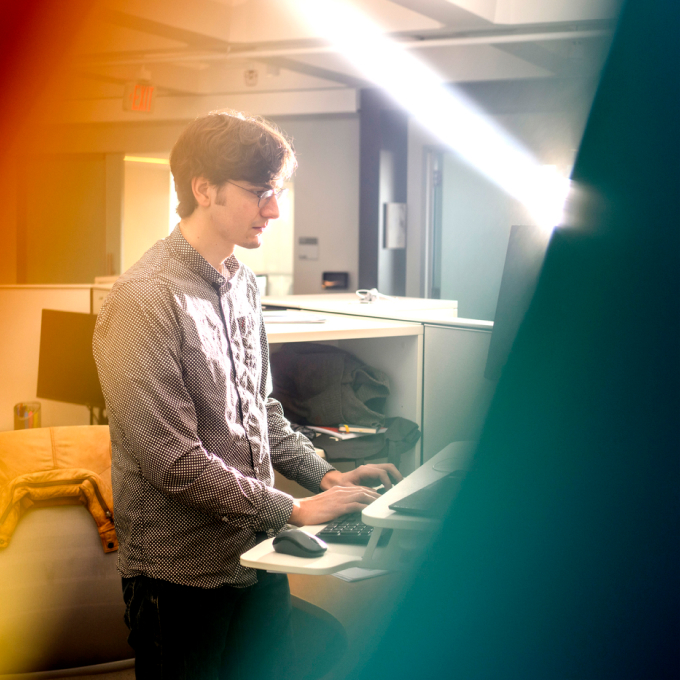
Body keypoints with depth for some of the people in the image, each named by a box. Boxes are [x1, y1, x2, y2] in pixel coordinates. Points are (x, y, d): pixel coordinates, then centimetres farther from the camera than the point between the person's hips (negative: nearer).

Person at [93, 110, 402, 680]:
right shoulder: (147, 299, -18)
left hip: (258, 557, 8)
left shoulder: (242, 284, 9)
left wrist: (326, 476, 5)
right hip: (183, 575, -7)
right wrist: (293, 511, -18)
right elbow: (172, 460, -22)